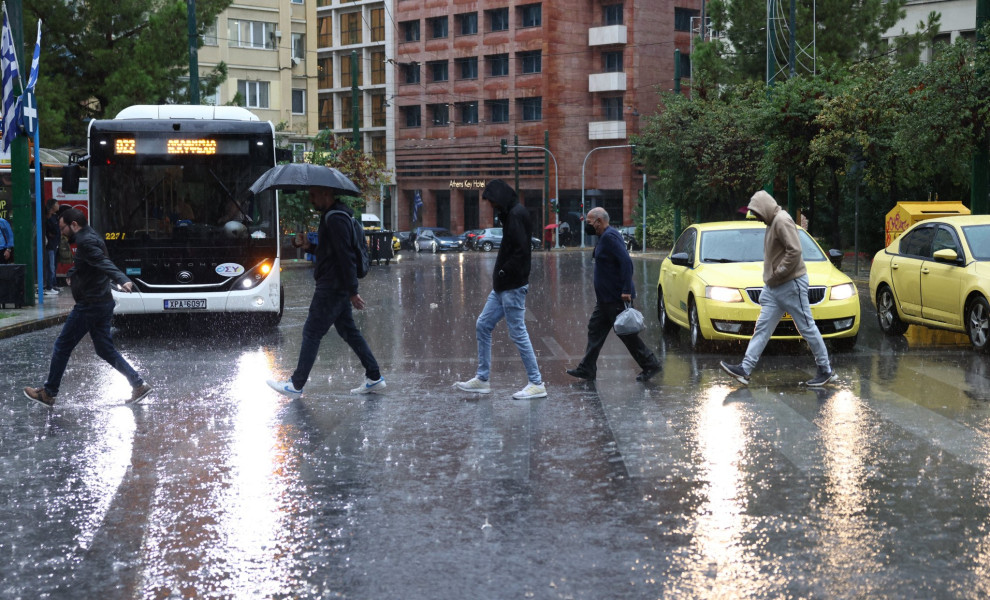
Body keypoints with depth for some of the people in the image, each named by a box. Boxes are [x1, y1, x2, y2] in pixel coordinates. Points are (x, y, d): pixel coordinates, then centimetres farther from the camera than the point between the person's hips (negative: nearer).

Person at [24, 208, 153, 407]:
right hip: (103, 303, 10)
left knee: (63, 346, 2)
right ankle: (138, 385, 7)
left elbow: (104, 263, -32)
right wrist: (71, 274, 22)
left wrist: (121, 280, -45)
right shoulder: (90, 238, 16)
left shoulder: (86, 242, -16)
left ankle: (48, 393, 12)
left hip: (89, 306, -10)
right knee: (105, 350, 13)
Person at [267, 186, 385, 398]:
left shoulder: (335, 219, -18)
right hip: (338, 288, 10)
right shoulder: (331, 216, 15)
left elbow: (346, 256, -22)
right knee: (349, 331, 13)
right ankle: (374, 378, 15)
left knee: (311, 333, -3)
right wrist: (309, 246, 6)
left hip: (331, 288, -10)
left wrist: (352, 292, -23)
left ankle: (296, 385, 3)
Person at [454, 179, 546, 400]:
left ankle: (536, 384, 1)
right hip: (503, 286, 11)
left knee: (518, 332, -6)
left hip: (513, 286, -10)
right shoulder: (511, 214, 15)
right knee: (483, 325, 13)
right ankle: (482, 379, 19)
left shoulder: (517, 214, -15)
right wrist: (499, 276, 9)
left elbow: (521, 250, -24)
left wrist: (502, 273, -17)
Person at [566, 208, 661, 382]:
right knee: (595, 330, 11)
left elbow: (626, 262, -27)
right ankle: (587, 369, 14)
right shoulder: (605, 235, 13)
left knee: (627, 333, -3)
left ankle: (650, 365, 7)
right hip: (606, 299, 11)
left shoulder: (610, 237, -19)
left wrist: (626, 290, -29)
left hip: (616, 298, -11)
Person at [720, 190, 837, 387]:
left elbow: (794, 251, -24)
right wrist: (770, 278, 13)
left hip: (791, 284, -10)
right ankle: (745, 369, 0)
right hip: (774, 288, 10)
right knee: (762, 328, 4)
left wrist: (777, 274, -18)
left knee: (807, 328, -2)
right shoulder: (773, 222, 16)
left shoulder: (782, 220, -15)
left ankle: (826, 371, 7)